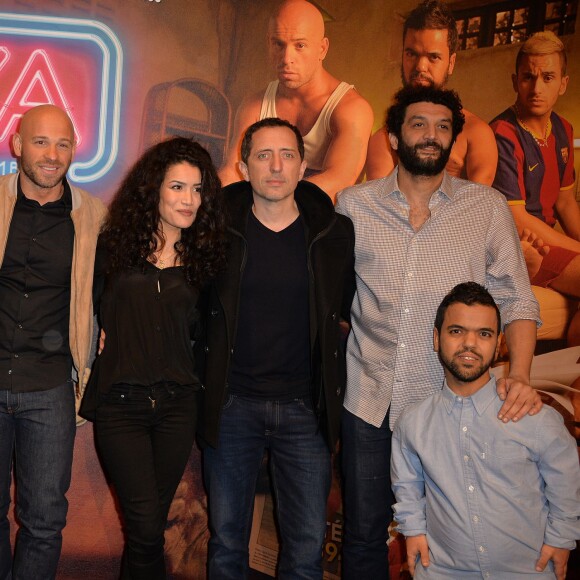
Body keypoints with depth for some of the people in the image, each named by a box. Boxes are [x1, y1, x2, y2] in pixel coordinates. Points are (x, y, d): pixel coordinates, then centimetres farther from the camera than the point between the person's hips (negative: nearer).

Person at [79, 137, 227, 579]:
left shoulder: (200, 256, 4)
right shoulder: (116, 245, 0)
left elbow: (197, 329, 8)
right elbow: (94, 309, 9)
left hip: (176, 401, 2)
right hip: (121, 400, -2)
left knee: (152, 523, 11)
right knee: (145, 526, -6)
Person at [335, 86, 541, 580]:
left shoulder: (487, 208, 0)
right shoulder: (354, 204, 3)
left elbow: (517, 300, -1)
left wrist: (520, 377, -15)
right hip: (369, 398, 1)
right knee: (363, 534, 13)